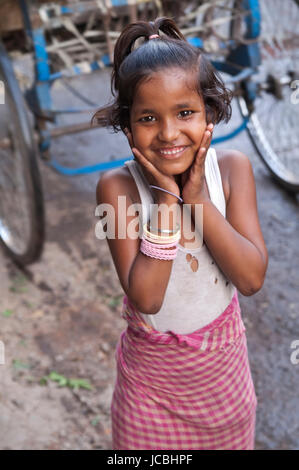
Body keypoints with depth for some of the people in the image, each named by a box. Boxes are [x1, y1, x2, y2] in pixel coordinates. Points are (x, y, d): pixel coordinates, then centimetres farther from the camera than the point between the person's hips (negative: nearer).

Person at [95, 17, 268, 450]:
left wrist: (197, 198, -29)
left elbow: (252, 278, -22)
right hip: (151, 366, -2)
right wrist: (167, 201, -32)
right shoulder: (118, 186, -22)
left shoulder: (232, 167, -17)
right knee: (148, 442, 18)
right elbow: (145, 298, -26)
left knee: (227, 437, 25)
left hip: (222, 356, 2)